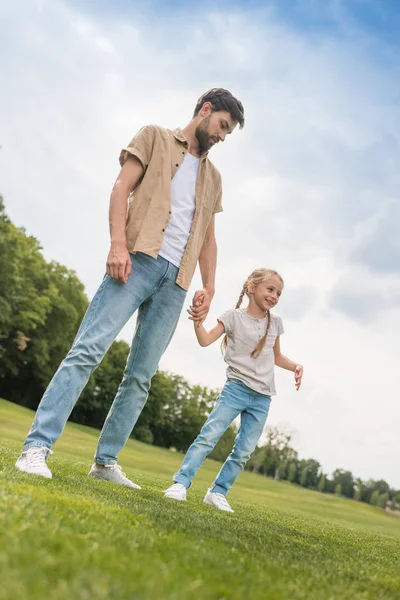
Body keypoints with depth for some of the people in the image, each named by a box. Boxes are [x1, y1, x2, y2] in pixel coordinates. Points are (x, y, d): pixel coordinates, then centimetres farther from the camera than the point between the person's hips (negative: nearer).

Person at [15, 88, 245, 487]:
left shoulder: (212, 177, 27)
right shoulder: (155, 137, 13)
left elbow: (208, 237, 25)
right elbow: (122, 188, 0)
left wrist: (208, 288, 12)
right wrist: (118, 243, -15)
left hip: (176, 279, 5)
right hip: (140, 260, -5)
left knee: (141, 376, 1)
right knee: (89, 348, -17)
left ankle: (106, 461, 8)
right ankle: (37, 447, -17)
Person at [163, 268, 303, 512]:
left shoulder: (275, 323, 11)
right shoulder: (235, 316, -3)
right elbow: (206, 340, -12)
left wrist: (295, 366, 4)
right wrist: (198, 321, -31)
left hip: (262, 398, 5)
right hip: (236, 388, -4)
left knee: (244, 451, 3)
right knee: (209, 435, -13)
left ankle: (218, 492, 13)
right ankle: (181, 483, -10)